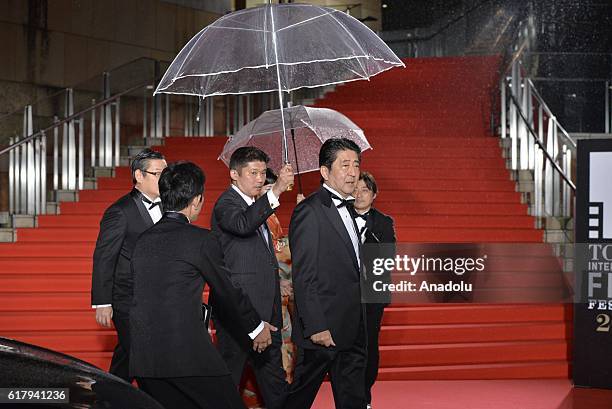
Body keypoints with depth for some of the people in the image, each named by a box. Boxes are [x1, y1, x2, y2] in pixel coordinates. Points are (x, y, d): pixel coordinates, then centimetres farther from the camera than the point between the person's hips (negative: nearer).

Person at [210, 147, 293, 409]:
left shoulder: (255, 205, 17)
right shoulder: (226, 204, -12)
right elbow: (243, 224, -37)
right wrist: (276, 191, -45)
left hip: (265, 308, 9)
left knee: (272, 370, 14)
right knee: (230, 371, -1)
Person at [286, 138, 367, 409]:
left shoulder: (347, 209, 15)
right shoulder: (309, 211, -13)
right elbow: (303, 277, -17)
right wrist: (316, 327, -21)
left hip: (352, 330, 9)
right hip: (324, 330, -8)